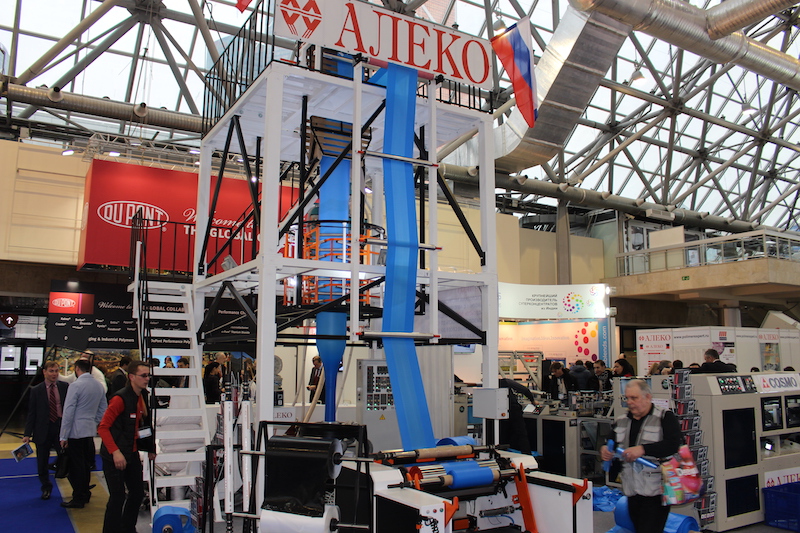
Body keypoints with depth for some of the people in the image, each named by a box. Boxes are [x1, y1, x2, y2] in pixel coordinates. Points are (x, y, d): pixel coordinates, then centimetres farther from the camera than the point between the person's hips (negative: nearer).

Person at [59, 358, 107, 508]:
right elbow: (103, 409, 14)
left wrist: (64, 436, -9)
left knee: (76, 466, 1)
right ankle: (85, 494, 27)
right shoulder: (99, 386, 7)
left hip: (76, 432, -7)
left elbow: (68, 412, -14)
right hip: (91, 431, 7)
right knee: (86, 464, 17)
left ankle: (78, 500, 8)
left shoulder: (76, 386, -14)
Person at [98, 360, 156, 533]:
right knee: (118, 496, -6)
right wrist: (115, 452, -25)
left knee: (137, 493, 13)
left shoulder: (143, 397, 6)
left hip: (132, 453, 8)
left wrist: (150, 448, 14)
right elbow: (103, 427, -19)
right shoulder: (120, 399, -18)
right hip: (115, 456, -8)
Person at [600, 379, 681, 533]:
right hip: (631, 491, 6)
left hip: (656, 491, -6)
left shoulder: (665, 417, -5)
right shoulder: (621, 421, 13)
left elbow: (673, 445, -19)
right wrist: (605, 451, -3)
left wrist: (643, 449, -27)